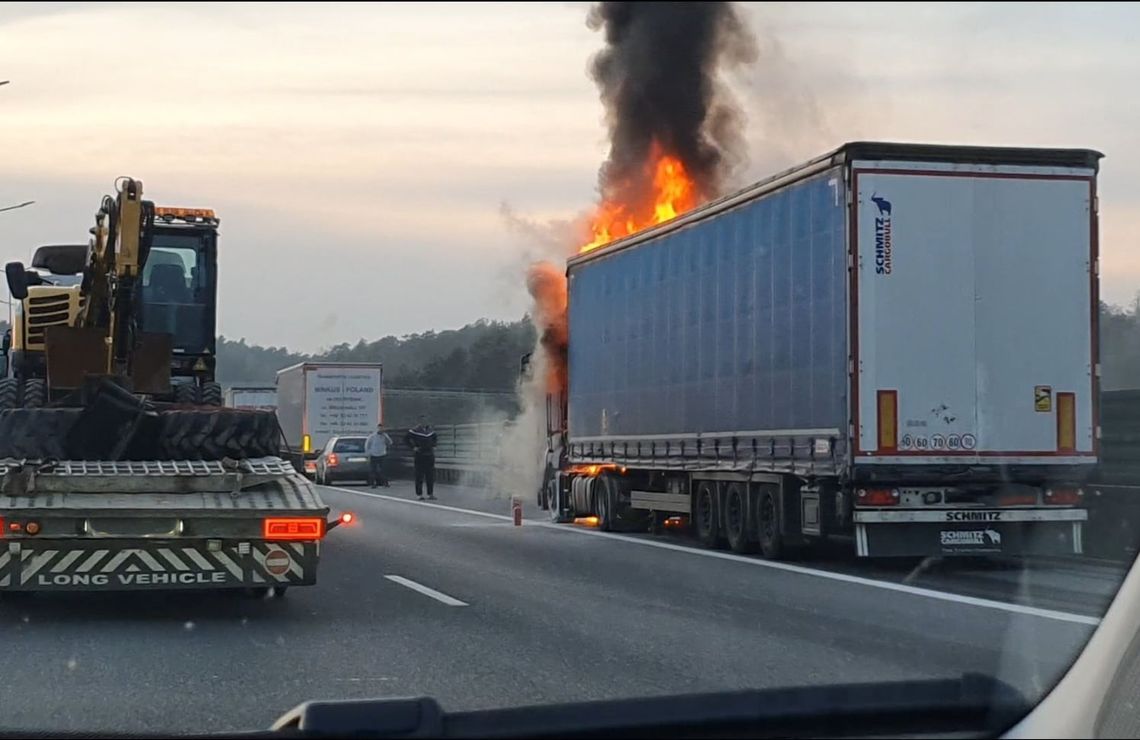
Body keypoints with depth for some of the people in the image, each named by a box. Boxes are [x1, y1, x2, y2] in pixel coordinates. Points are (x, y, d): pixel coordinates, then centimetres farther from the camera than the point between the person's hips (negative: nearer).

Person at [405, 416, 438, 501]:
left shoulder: (430, 429, 9)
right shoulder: (415, 430, -8)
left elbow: (434, 437, 29)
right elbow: (406, 438, -8)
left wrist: (433, 446, 14)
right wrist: (413, 447, -11)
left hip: (430, 455, 5)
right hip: (419, 455, -5)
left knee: (430, 475, 5)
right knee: (419, 475, -2)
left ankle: (430, 494, 12)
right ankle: (419, 494, 4)